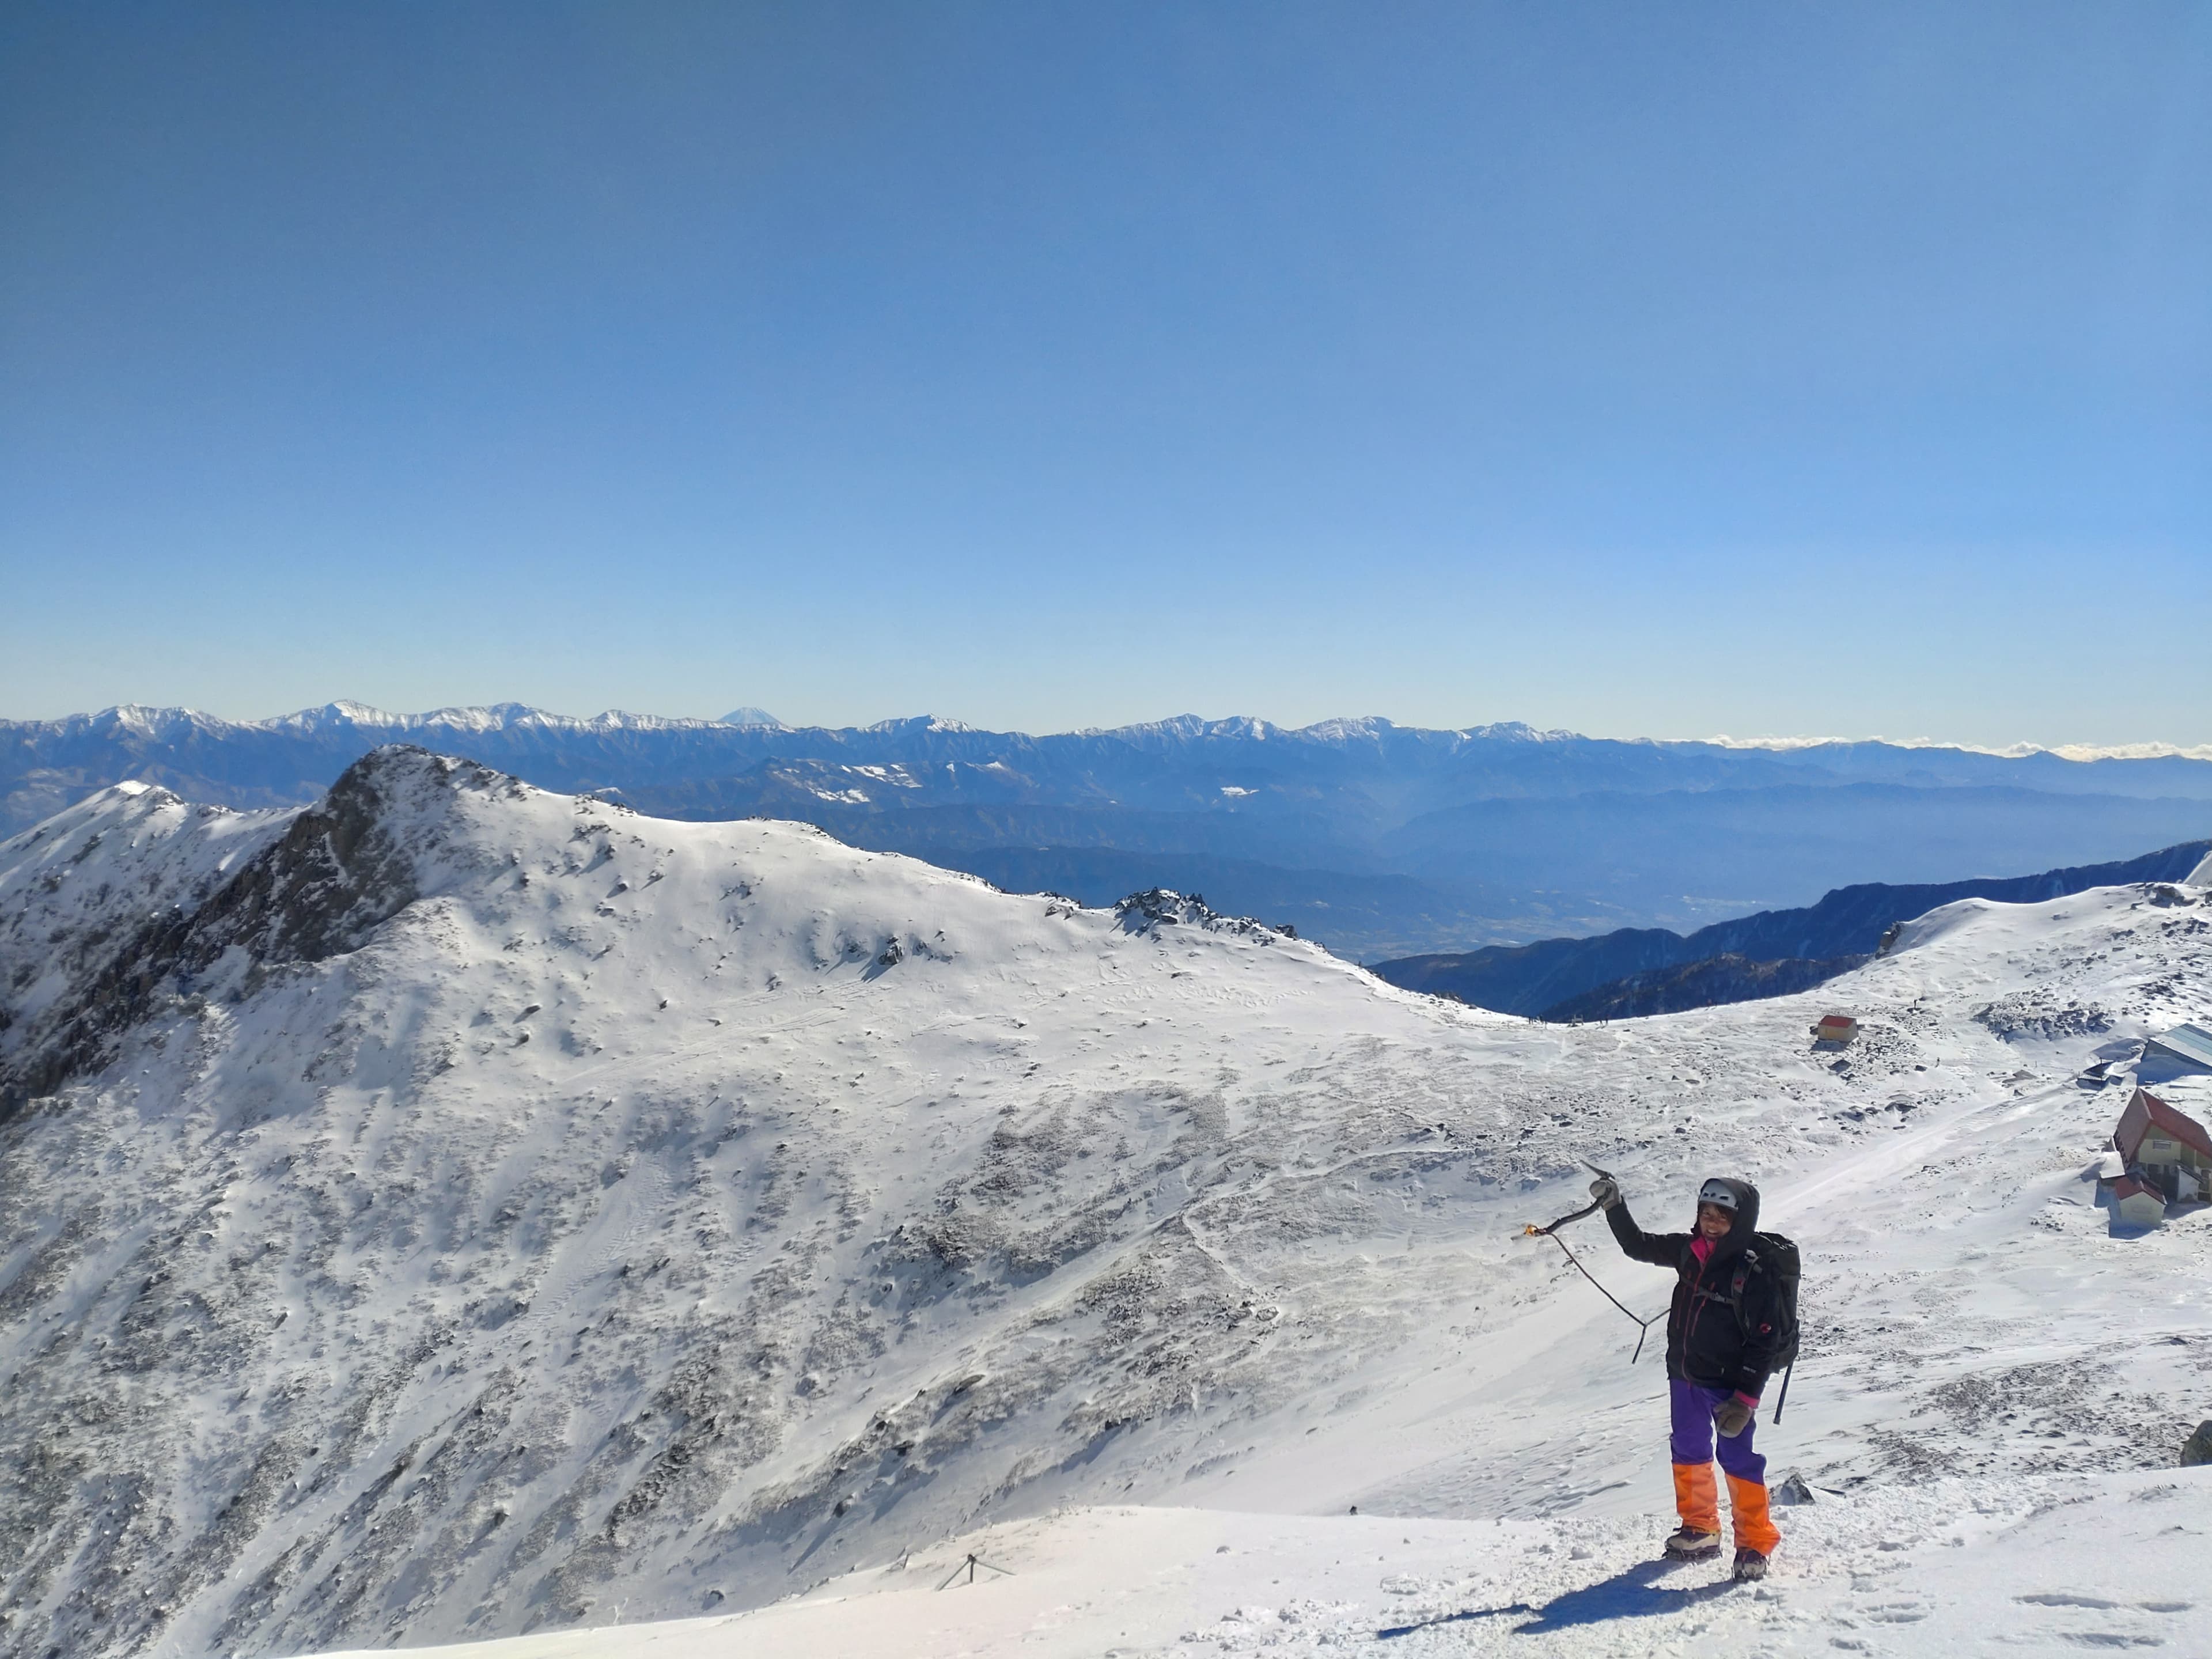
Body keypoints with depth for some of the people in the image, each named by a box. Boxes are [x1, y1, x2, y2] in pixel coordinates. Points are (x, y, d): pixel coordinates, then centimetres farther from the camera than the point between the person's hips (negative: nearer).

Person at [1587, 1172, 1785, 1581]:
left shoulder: (1756, 1274, -19)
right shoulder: (1688, 1251, -2)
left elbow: (1763, 1342, -17)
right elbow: (1639, 1246, 14)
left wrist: (1746, 1399, -19)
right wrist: (1614, 1206, 4)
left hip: (1728, 1383, -7)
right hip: (1684, 1376, 7)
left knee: (1738, 1458, -5)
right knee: (1688, 1451, 16)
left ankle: (1755, 1544, 9)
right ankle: (1701, 1531, 32)